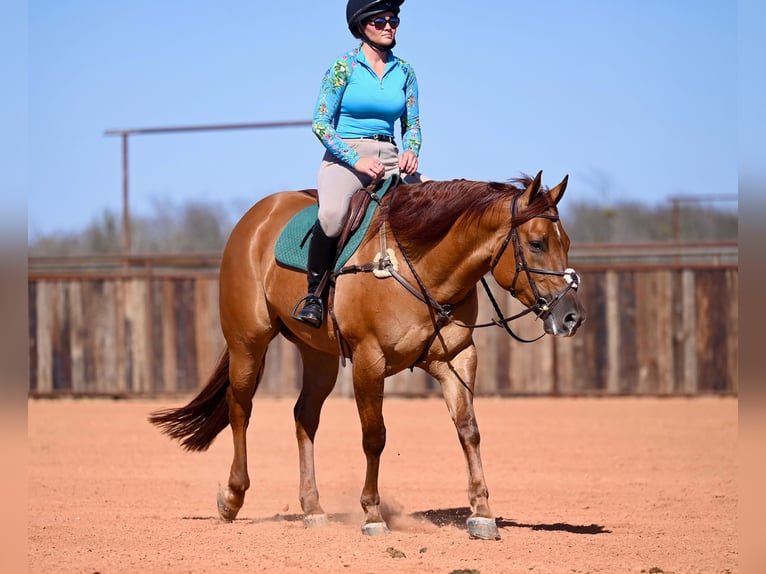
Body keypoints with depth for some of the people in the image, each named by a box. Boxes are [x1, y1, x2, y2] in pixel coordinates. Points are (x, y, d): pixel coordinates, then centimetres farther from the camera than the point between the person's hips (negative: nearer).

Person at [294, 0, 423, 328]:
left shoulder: (404, 72, 10)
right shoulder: (344, 67, -3)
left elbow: (412, 125, 14)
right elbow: (320, 123, -7)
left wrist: (410, 152, -9)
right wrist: (357, 160, -18)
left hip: (389, 159, 5)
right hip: (344, 158, -5)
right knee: (332, 212, -37)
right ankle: (313, 291, -21)